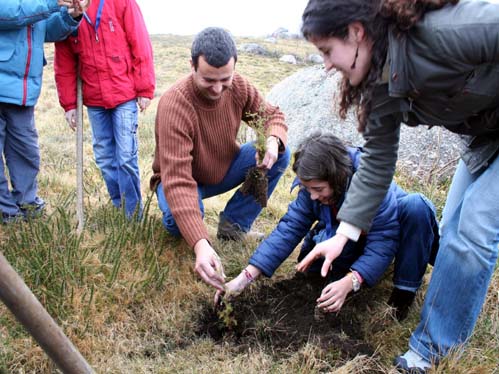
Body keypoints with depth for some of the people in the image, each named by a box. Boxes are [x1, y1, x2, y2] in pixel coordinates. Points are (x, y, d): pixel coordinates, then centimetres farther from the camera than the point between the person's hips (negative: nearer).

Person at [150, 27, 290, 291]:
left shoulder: (238, 86, -18)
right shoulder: (174, 104, -36)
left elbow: (272, 114, -2)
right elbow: (178, 181, -43)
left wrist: (274, 141, -29)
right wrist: (201, 245, -54)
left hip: (224, 170, 5)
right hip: (182, 181, -5)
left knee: (280, 156, -14)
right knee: (178, 219, -37)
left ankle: (233, 224, -3)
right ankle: (176, 220, 3)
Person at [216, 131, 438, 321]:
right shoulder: (313, 185, -23)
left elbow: (382, 242, -36)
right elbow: (289, 228, -25)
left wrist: (349, 282, -50)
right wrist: (245, 278, -33)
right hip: (354, 240, 4)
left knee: (415, 205, -36)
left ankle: (406, 289, -19)